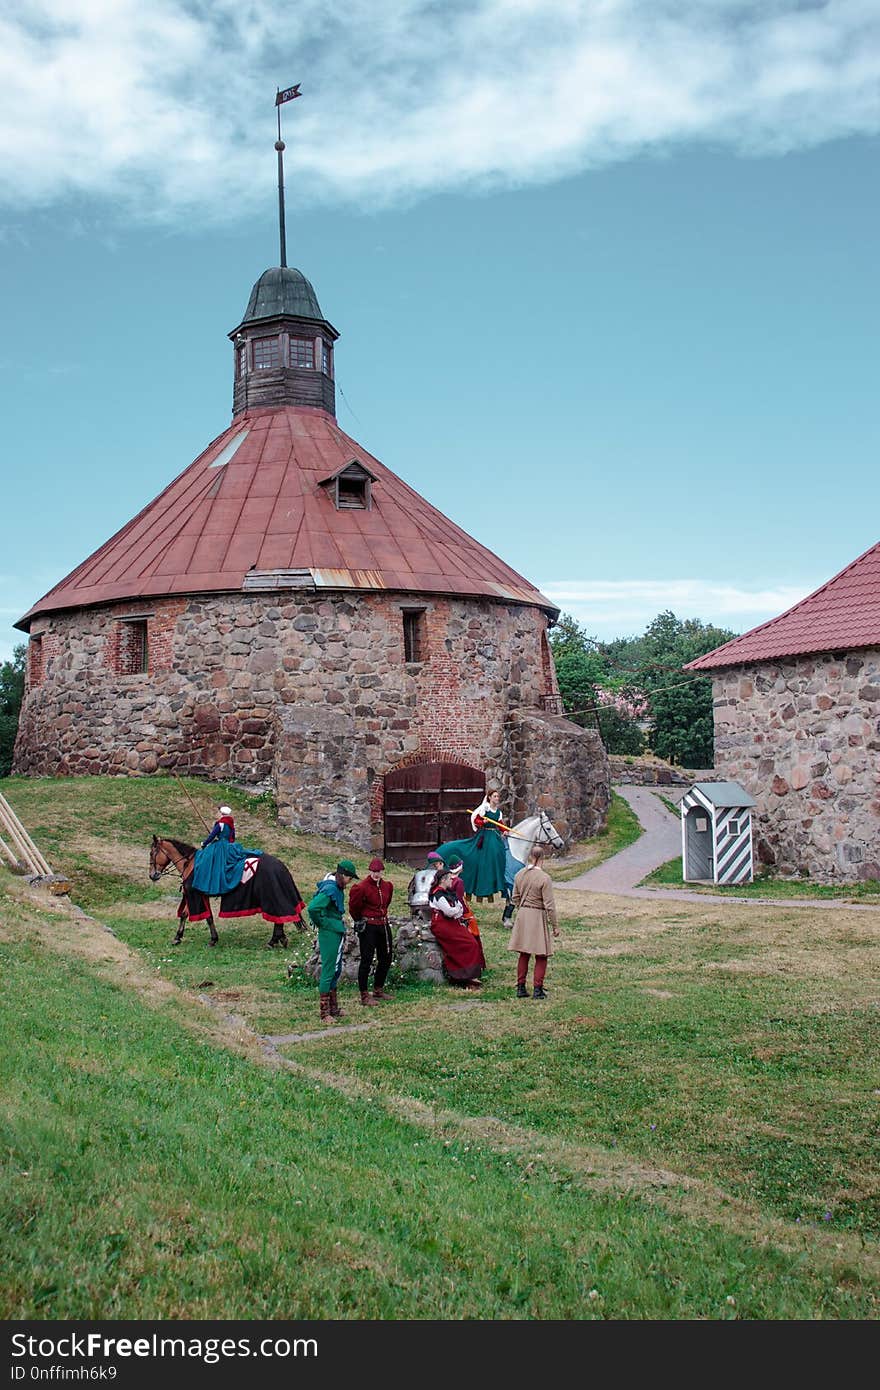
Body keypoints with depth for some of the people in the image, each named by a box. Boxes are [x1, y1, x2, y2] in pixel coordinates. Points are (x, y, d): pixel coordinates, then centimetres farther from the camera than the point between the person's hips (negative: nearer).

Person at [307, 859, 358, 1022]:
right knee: (328, 971, -4)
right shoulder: (330, 889, -21)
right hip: (330, 934, -10)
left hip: (337, 932, 10)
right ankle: (325, 1013, 2)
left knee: (336, 970, 17)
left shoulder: (337, 888, 10)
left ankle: (333, 1008, 27)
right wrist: (322, 923, -17)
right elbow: (313, 908, -31)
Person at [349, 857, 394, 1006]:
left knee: (386, 959, 14)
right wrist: (360, 921, 6)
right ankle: (364, 995, 2)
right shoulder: (362, 887, -16)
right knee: (366, 960, -4)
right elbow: (354, 907, -6)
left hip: (383, 925, 8)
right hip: (368, 927, -7)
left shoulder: (387, 886, 5)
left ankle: (378, 990, 28)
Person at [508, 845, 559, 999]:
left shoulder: (519, 875, 1)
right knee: (541, 956, 5)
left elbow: (515, 898, 10)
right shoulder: (545, 878, -16)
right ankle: (537, 990, 5)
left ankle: (521, 988, 19)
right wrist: (555, 926, -6)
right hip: (538, 917, -6)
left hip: (522, 916, 6)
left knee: (524, 954, 15)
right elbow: (549, 905, -14)